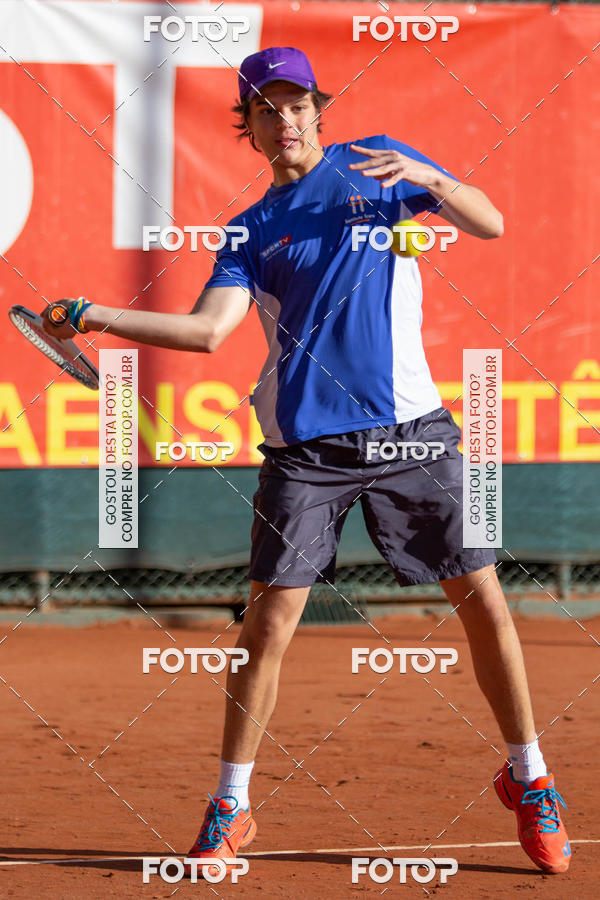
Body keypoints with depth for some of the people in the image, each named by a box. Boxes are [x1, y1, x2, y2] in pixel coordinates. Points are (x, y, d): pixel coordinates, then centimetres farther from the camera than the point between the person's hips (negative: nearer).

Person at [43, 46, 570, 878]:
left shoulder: (381, 161, 9)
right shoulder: (251, 232, 11)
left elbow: (489, 224, 2)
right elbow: (207, 329, -2)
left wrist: (425, 179, -17)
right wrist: (96, 318, -12)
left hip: (411, 429, 0)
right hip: (307, 445, 0)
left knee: (483, 599, -1)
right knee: (269, 621, -5)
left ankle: (529, 779, 16)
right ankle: (229, 808, 7)